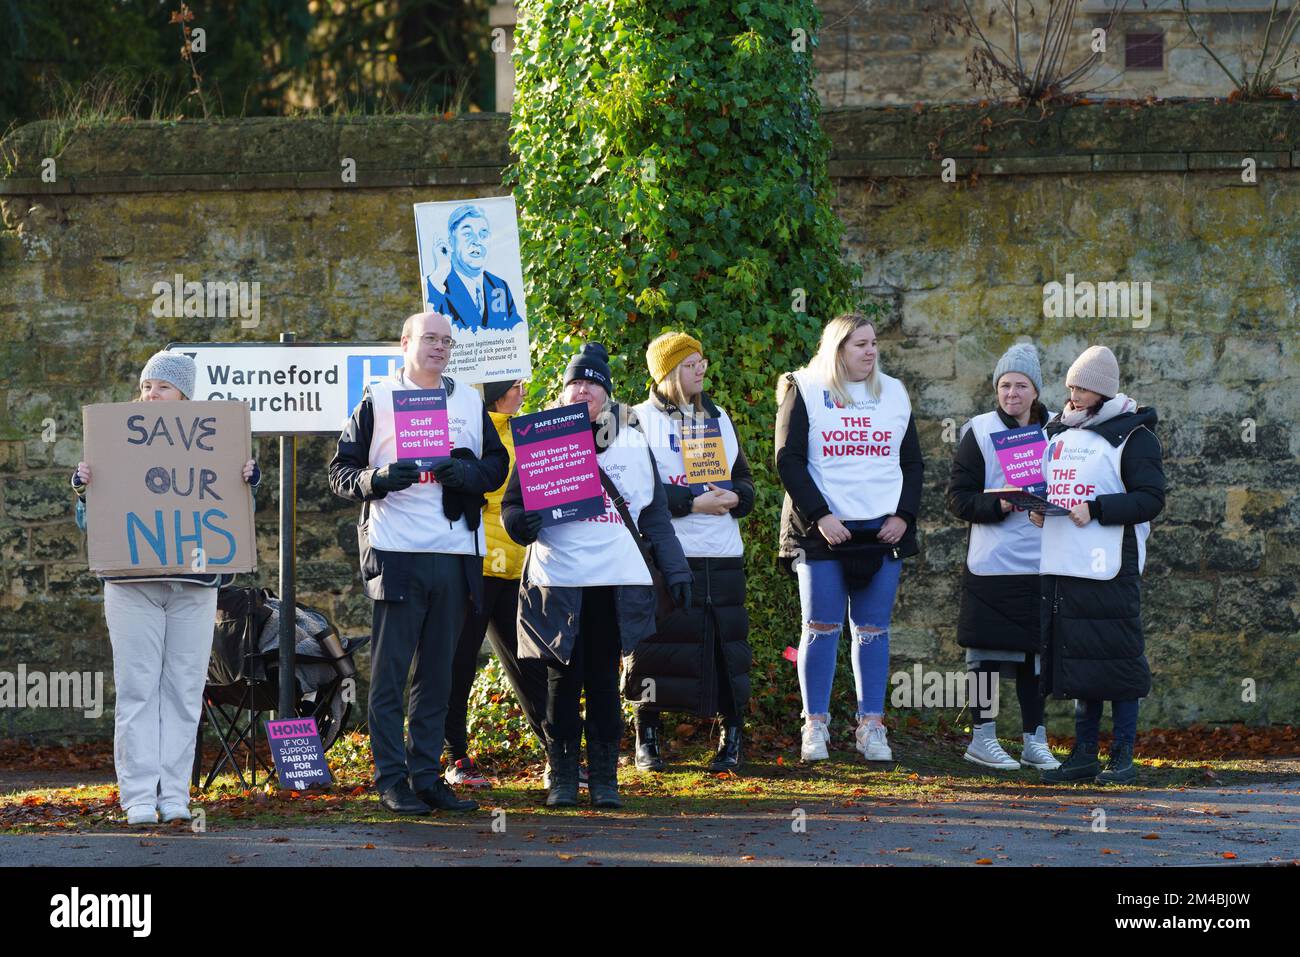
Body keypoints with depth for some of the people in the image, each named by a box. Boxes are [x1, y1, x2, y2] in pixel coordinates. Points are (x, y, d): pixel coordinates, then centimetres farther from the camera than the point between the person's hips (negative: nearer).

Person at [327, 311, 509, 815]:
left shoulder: (470, 402, 15)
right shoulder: (378, 400, 4)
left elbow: (498, 463, 15)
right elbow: (341, 471, 2)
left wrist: (469, 475, -7)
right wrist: (376, 480, -18)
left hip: (456, 555, 4)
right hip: (396, 552, -4)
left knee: (438, 672, 8)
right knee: (390, 670, -4)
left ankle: (426, 775, 13)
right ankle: (391, 780, -1)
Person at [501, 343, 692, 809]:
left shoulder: (633, 446, 14)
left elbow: (655, 516, 16)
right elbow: (511, 505, 6)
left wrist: (675, 569, 10)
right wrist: (521, 523, -16)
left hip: (616, 584, 1)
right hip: (558, 582, -1)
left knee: (605, 682, 3)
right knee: (563, 682, 0)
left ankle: (604, 777, 8)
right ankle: (562, 778, 6)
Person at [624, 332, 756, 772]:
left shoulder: (719, 418, 19)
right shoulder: (640, 421, 2)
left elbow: (745, 478, 21)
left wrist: (735, 497, -3)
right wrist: (693, 503, -16)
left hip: (723, 554, 4)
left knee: (727, 644, 0)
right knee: (657, 644, -4)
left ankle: (731, 739, 9)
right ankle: (647, 740, 6)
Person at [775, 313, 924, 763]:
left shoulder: (894, 393, 14)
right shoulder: (804, 391, 2)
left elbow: (912, 463, 16)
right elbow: (788, 460, -3)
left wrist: (903, 515, 1)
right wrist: (819, 516, -12)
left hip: (883, 530, 3)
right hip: (822, 531, -3)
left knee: (873, 629, 2)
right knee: (822, 626, -4)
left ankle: (871, 726, 5)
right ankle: (815, 726, 0)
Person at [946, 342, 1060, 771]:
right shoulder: (980, 432, -1)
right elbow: (959, 497, -3)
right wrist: (997, 505, -19)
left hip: (1041, 563, 4)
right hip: (993, 562, -3)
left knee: (1036, 649, 7)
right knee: (989, 648, 0)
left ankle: (1034, 740, 13)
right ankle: (982, 737, 8)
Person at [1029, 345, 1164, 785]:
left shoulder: (1132, 435, -4)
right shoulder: (1059, 430, 18)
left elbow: (1151, 498, -11)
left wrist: (1096, 509, -20)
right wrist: (1036, 508, 7)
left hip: (1110, 566, -7)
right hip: (1062, 566, 7)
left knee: (1116, 661, -5)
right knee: (1076, 661, 10)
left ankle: (1123, 757, 0)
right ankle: (1084, 753, 16)